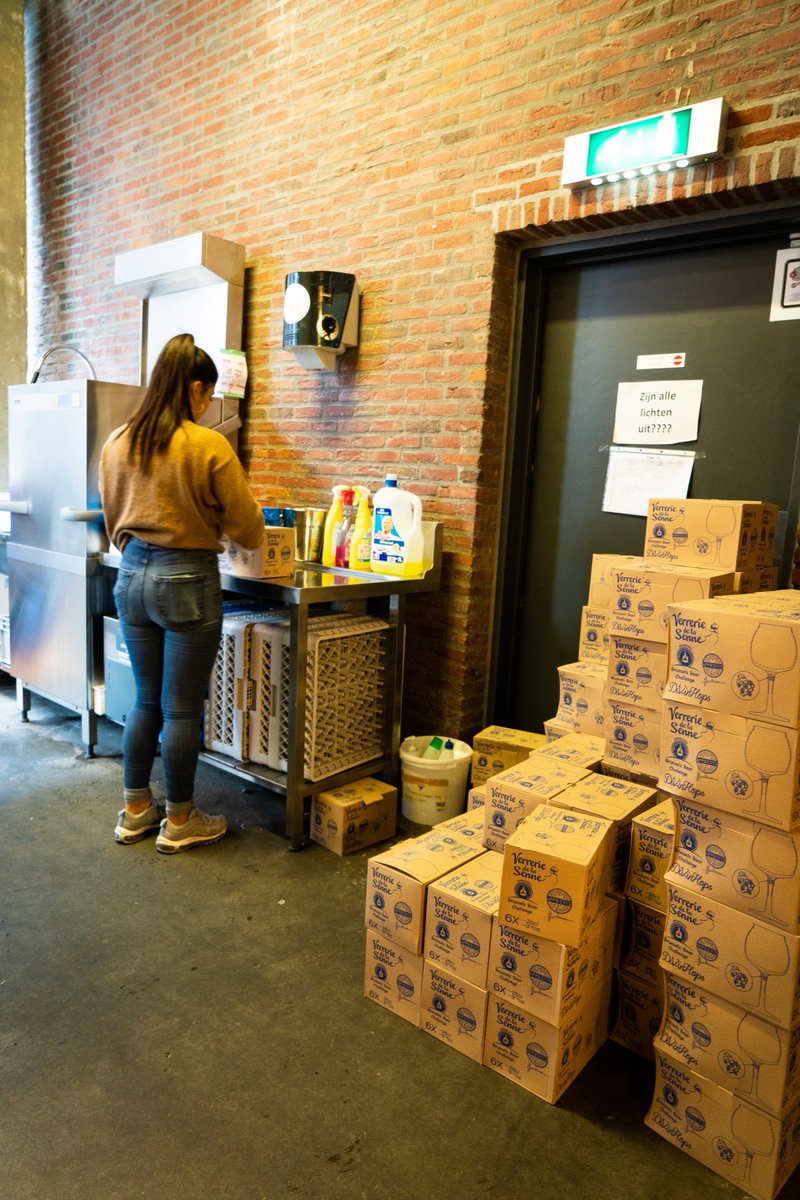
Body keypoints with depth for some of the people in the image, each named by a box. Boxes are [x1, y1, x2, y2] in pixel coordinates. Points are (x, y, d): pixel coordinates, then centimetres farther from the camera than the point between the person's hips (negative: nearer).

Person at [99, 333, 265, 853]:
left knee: (146, 699, 19)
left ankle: (136, 810, 30)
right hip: (187, 580, -6)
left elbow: (114, 520, 15)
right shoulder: (209, 446, -14)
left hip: (132, 576, 6)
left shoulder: (117, 443, 4)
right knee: (182, 708, 6)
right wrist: (251, 505, 16)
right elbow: (246, 527, -7)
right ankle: (180, 822, 21)